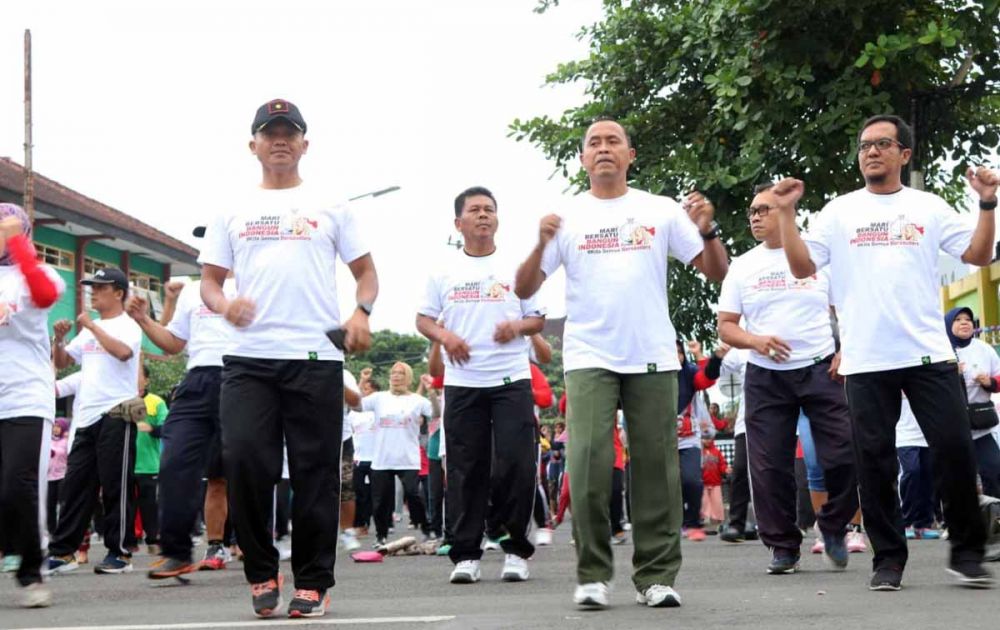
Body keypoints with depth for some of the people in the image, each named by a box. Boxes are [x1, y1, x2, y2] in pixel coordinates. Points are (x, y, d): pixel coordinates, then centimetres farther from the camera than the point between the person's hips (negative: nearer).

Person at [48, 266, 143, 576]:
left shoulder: (127, 326, -3)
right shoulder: (89, 331, 19)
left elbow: (123, 352, -25)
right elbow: (62, 363, 21)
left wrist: (92, 326, -17)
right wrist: (60, 339, 2)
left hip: (115, 415, -7)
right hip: (86, 417, 7)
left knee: (115, 486, -5)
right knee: (76, 484, 6)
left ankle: (120, 552, 0)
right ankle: (62, 551, 9)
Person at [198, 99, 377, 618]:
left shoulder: (330, 208, 13)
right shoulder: (233, 211, 15)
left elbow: (365, 270, 14)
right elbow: (209, 279, 14)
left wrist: (361, 311, -7)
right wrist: (223, 304, -9)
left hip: (316, 357, -1)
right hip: (247, 358, 1)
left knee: (316, 473, 0)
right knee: (244, 462, -9)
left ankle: (313, 584, 10)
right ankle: (261, 573, 8)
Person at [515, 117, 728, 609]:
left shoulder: (660, 210, 8)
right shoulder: (568, 218, 7)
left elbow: (716, 273, 6)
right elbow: (523, 290, 4)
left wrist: (707, 231, -12)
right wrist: (541, 245, -13)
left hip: (653, 358, 1)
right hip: (589, 358, -1)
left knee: (656, 468, 2)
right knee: (589, 466, -9)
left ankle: (656, 575, 10)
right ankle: (592, 576, 1)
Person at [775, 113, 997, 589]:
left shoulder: (928, 208, 9)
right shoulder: (839, 212, 8)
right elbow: (802, 267, 2)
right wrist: (786, 213, -7)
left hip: (929, 353, 0)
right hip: (865, 360, 0)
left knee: (955, 450, -2)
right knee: (875, 460, 4)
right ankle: (888, 559, 14)